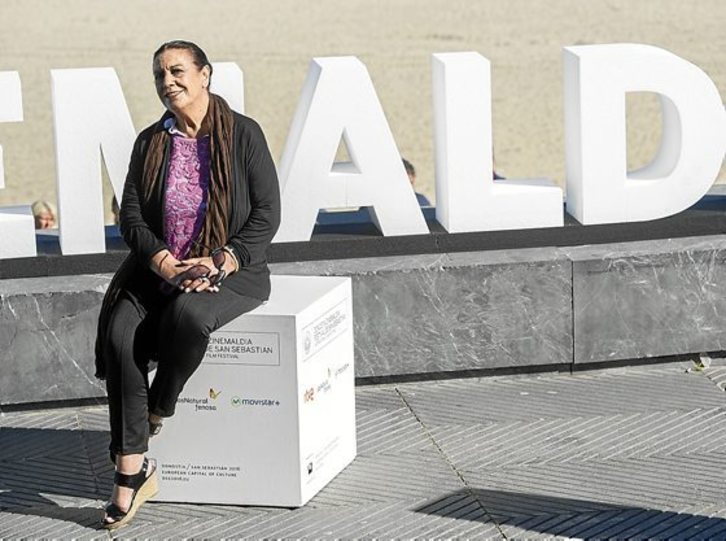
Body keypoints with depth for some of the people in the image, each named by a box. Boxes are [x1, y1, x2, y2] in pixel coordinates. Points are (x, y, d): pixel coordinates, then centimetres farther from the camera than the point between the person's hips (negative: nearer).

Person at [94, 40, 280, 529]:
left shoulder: (243, 134, -1)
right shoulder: (151, 142, 11)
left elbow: (267, 213, -4)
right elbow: (131, 213, 5)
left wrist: (221, 262, -16)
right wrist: (164, 262, -13)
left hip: (231, 270, -4)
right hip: (159, 269, 4)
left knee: (188, 315, -38)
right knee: (119, 333, -26)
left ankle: (157, 415, -10)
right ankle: (132, 469, -22)